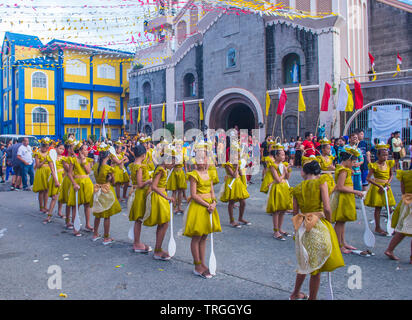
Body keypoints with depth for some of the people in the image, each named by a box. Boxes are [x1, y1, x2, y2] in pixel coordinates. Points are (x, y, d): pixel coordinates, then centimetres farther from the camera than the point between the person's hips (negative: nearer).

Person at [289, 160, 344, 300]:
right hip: (319, 226, -5)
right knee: (316, 268, 9)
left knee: (305, 264, 24)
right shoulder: (321, 182, -6)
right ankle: (312, 297, 20)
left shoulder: (297, 188, 6)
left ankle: (295, 294, 37)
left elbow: (295, 213, 8)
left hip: (302, 228, 5)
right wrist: (329, 221, 2)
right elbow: (327, 208, -15)